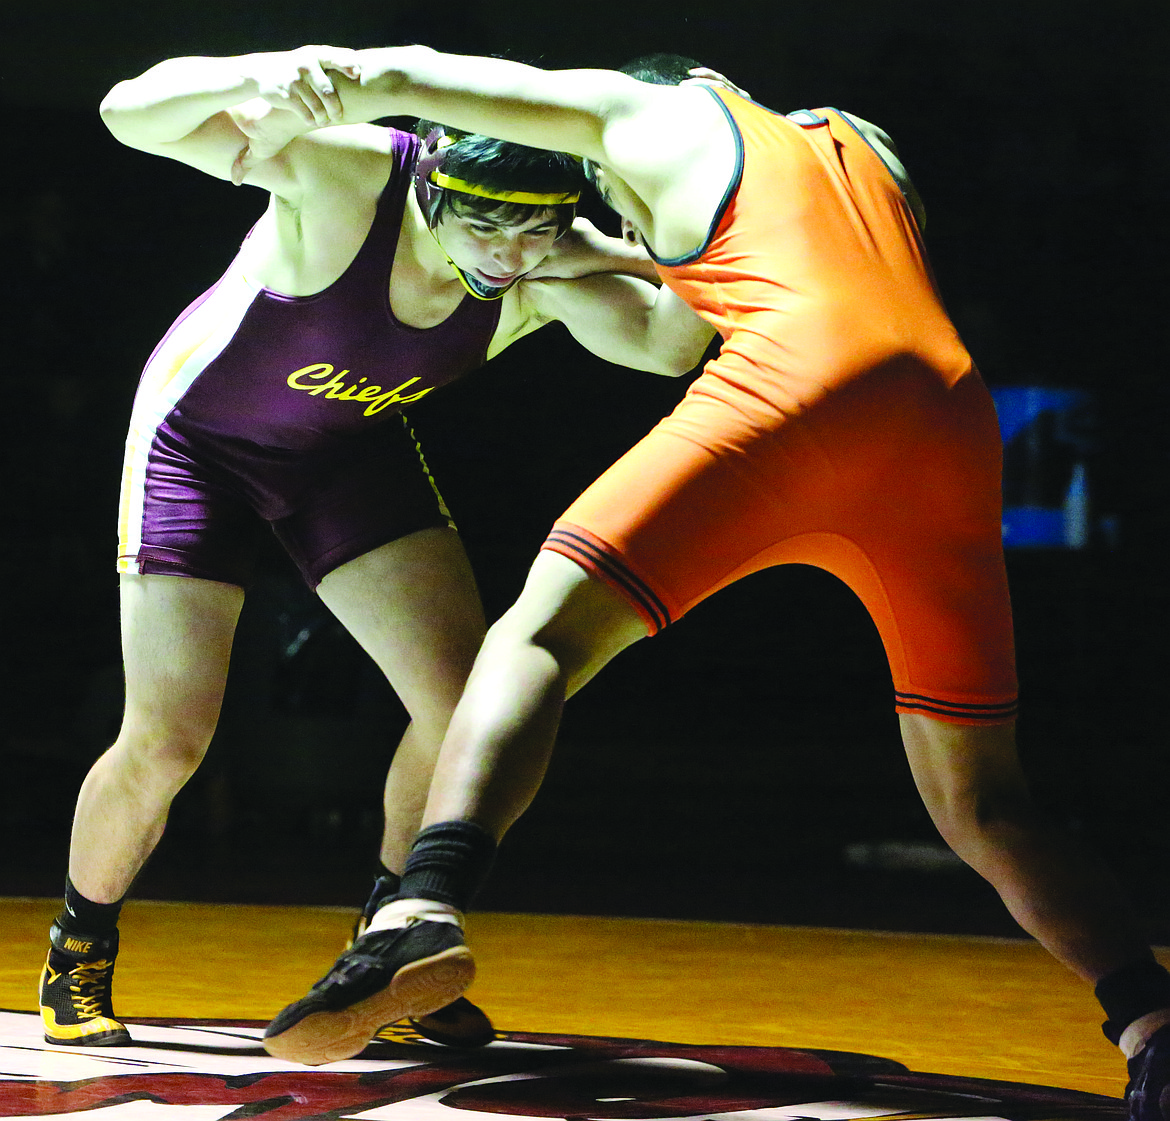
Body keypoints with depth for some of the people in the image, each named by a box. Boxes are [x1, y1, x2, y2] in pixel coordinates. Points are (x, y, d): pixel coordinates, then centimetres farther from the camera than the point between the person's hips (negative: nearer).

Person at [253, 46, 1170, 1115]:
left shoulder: (655, 115, 24)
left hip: (797, 386, -5)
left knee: (541, 633, -7)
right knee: (980, 801, 15)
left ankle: (423, 911, -31)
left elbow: (404, 72, 26)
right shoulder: (862, 143, 38)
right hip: (954, 421, 5)